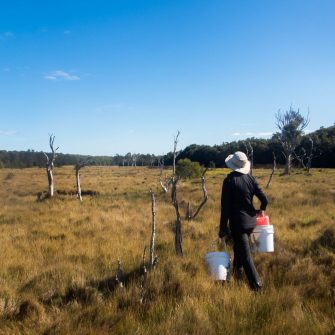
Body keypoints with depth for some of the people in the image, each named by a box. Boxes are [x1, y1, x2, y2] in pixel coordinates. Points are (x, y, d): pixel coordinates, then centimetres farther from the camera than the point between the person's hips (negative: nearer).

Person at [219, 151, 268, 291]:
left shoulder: (229, 180, -16)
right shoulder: (250, 178, -2)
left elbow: (225, 207, -15)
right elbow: (264, 199, -2)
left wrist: (223, 228, -8)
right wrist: (261, 210, 21)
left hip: (237, 222, -6)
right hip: (251, 221, 6)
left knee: (245, 255, 2)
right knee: (239, 246, 28)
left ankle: (256, 283, 4)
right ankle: (237, 271, 43)